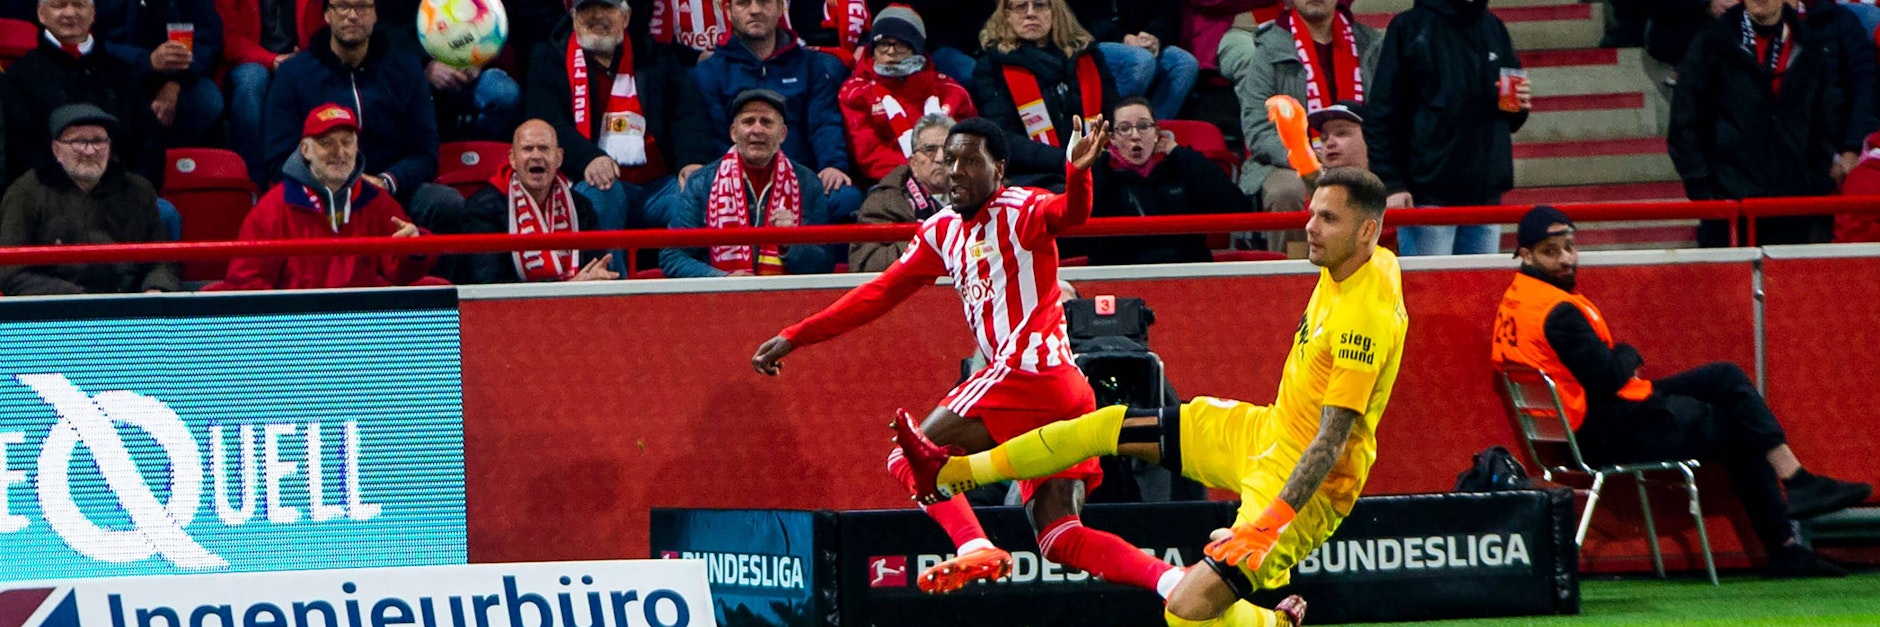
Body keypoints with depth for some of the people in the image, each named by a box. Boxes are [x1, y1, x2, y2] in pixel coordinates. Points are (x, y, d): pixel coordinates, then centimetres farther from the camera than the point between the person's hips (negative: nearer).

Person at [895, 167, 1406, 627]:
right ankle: (950, 473, 28)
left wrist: (1268, 525, -33)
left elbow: (1330, 443, -30)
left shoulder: (1366, 319, -29)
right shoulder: (1362, 264, -3)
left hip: (1301, 484, -10)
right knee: (1112, 427, 15)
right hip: (1266, 432, 10)